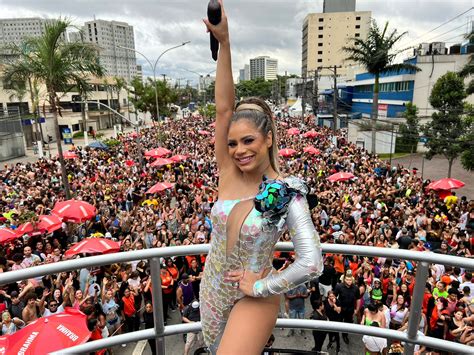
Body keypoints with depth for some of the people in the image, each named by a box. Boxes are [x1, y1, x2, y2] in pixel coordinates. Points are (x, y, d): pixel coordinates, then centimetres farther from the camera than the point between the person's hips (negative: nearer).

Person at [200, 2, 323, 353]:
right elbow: (224, 109, -20)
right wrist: (224, 42, -25)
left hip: (253, 299, -5)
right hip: (212, 291, 5)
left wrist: (260, 286, -16)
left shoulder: (288, 194, -21)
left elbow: (311, 263, -24)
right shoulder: (229, 174, -11)